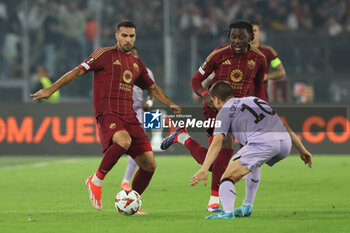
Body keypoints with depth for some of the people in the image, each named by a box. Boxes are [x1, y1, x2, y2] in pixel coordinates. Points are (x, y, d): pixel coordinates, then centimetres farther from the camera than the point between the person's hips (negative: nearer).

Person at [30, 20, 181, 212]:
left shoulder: (137, 64, 19)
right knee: (124, 140, -39)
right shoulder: (105, 54, 0)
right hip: (107, 114, -7)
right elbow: (78, 71, -3)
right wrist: (51, 89, -10)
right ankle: (96, 181, -19)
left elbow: (152, 88, 34)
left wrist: (170, 104, 23)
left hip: (128, 116, 7)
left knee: (149, 164, -1)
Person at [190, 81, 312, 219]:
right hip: (285, 141, 7)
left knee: (228, 178, -5)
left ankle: (228, 211, -31)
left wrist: (204, 169, -10)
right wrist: (302, 150, 35)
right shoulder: (254, 99, 36)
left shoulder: (225, 111, 16)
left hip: (262, 141, -7)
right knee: (254, 164, 36)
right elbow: (284, 126, 33)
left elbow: (217, 142, 0)